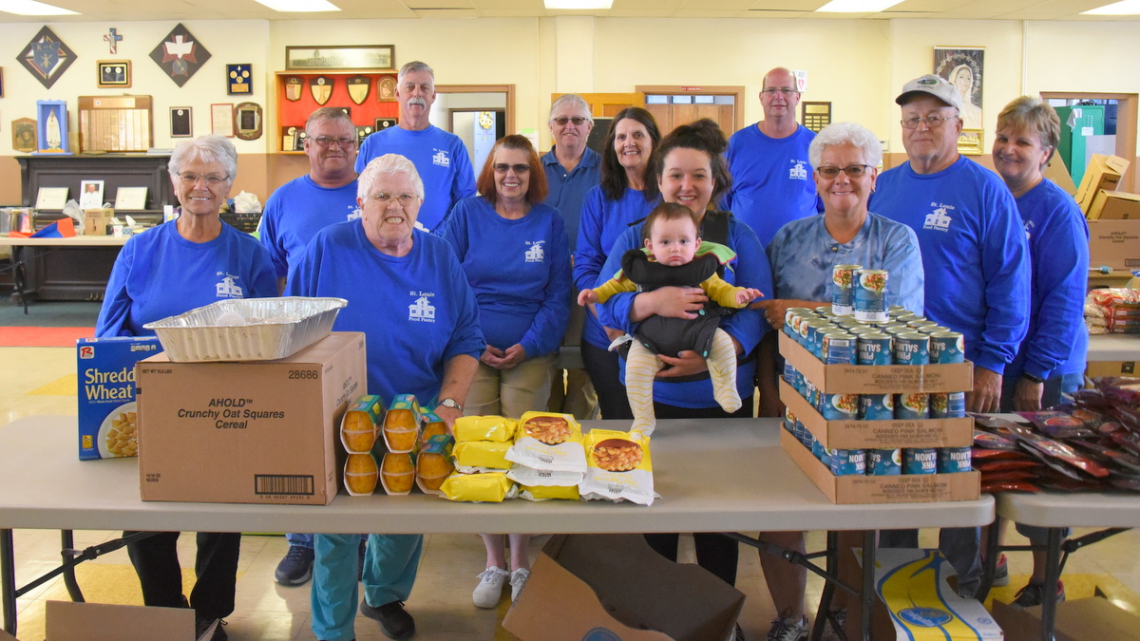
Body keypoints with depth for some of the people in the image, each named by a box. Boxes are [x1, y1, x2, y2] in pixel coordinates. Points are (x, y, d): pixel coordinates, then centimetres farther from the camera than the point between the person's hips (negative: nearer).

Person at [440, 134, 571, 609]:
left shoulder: (549, 222, 7)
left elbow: (557, 297, 5)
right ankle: (494, 562, 9)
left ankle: (521, 563, 9)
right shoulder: (467, 214, 5)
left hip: (530, 354, 0)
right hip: (473, 353, 0)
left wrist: (527, 346, -9)